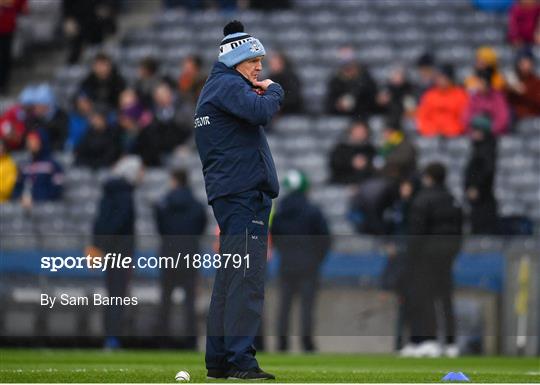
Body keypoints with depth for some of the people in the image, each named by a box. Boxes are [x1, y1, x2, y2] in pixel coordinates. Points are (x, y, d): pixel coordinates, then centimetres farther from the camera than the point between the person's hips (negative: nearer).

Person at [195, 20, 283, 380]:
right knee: (247, 279, -14)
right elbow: (260, 111, -25)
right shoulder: (228, 86, -8)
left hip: (229, 196, 11)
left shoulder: (215, 88, 24)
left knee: (229, 279, 12)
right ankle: (240, 360, -17)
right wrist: (274, 90, -6)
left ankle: (218, 360, 15)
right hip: (244, 193, -11)